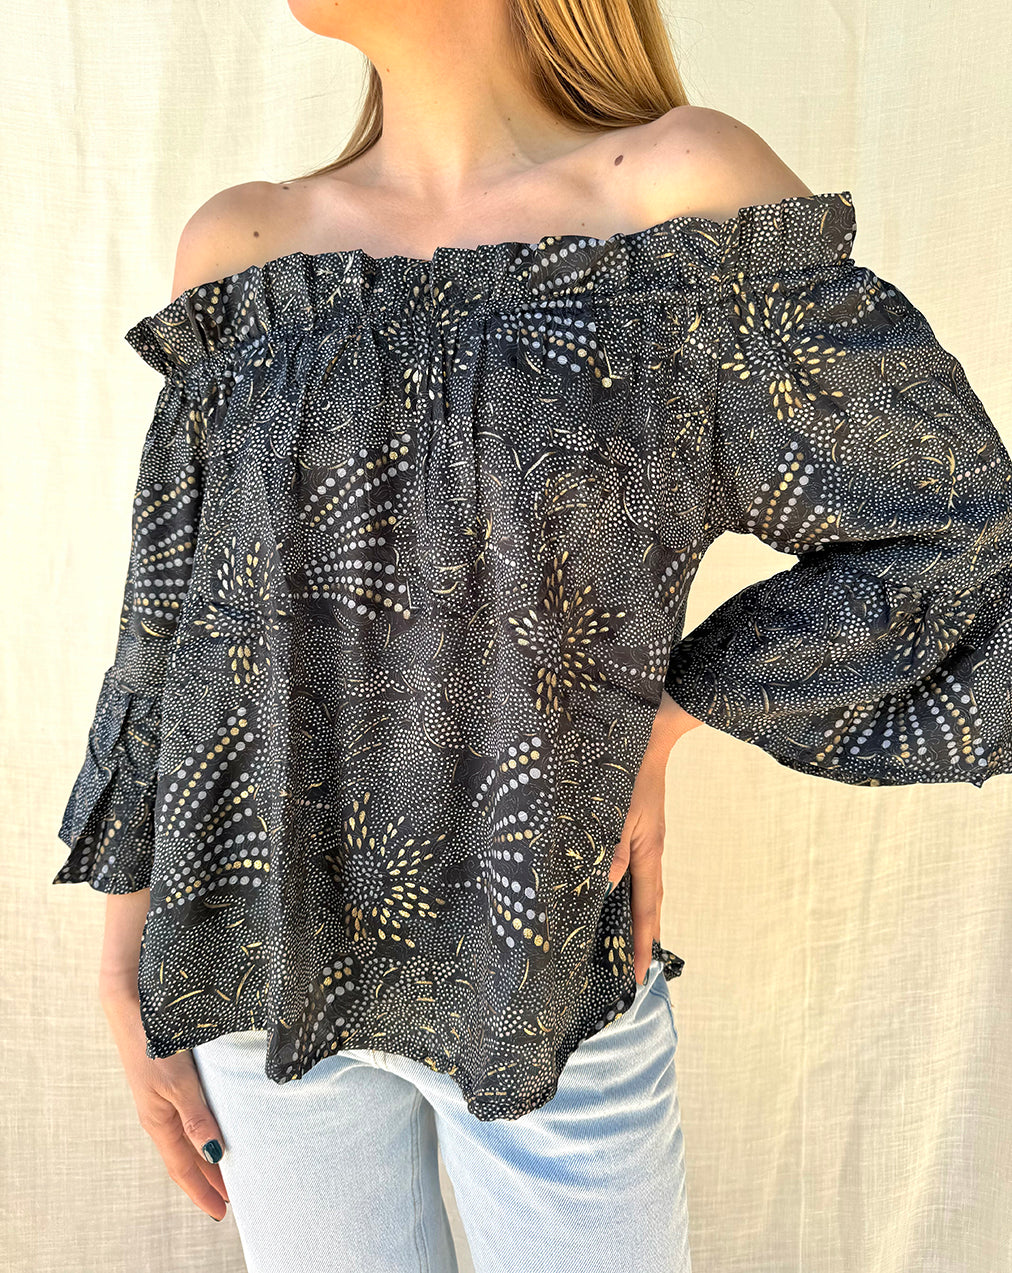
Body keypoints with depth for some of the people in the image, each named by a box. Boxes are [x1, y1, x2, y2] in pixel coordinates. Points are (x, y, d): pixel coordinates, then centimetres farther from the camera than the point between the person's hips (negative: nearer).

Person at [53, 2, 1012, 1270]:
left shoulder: (681, 184, -10)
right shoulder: (241, 246, 0)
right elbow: (177, 626, 4)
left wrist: (656, 725, -10)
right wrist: (131, 973, 6)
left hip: (545, 984, -2)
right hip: (266, 962, 3)